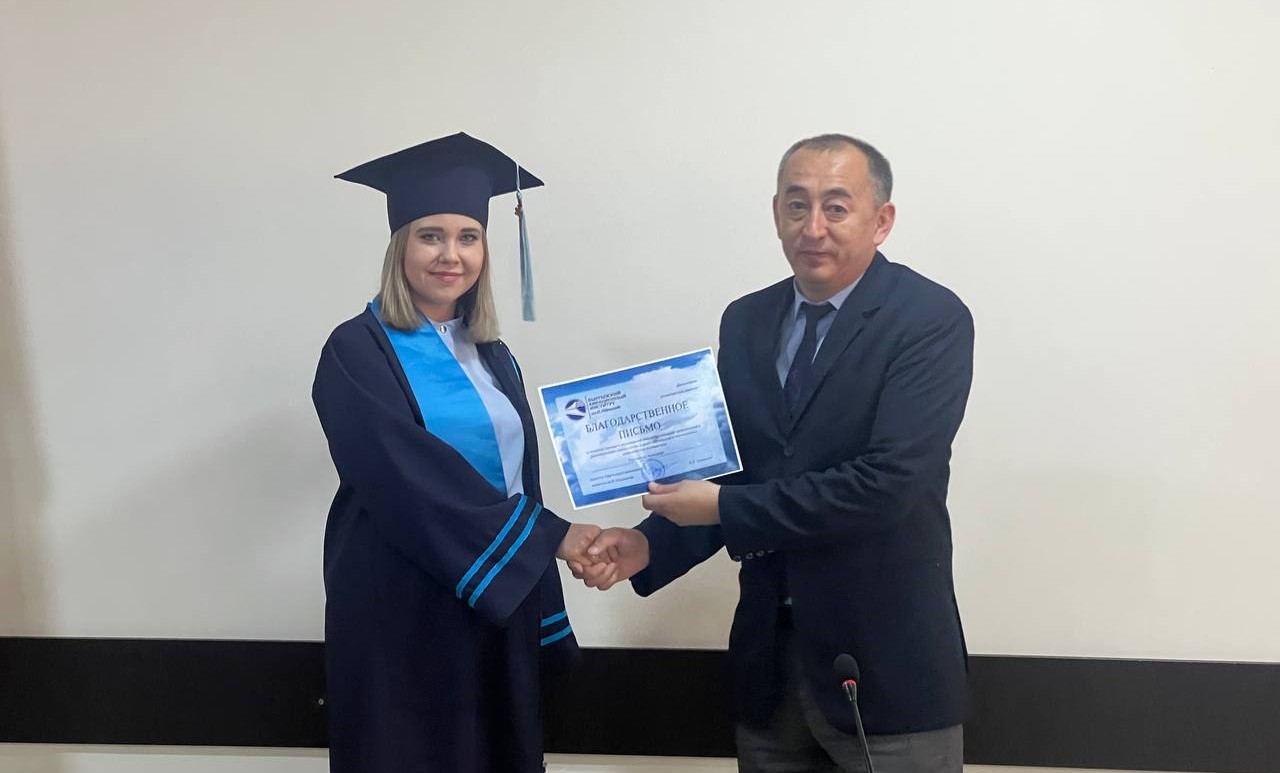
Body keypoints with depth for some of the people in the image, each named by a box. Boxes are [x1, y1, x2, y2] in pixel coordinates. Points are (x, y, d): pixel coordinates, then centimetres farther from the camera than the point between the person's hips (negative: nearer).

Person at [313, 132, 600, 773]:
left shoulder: (490, 357, 10)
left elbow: (514, 477, 12)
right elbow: (415, 481, -21)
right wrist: (549, 534, -17)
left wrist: (542, 618, 11)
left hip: (498, 606, 6)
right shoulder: (358, 353, -10)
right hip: (401, 614, -6)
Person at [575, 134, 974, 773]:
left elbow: (889, 480, -23)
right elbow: (729, 469, 9)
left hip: (887, 660, -5)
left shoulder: (932, 319, -12)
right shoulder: (745, 321, 5)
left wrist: (724, 507, -18)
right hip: (766, 653, 5)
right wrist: (650, 544, -8)